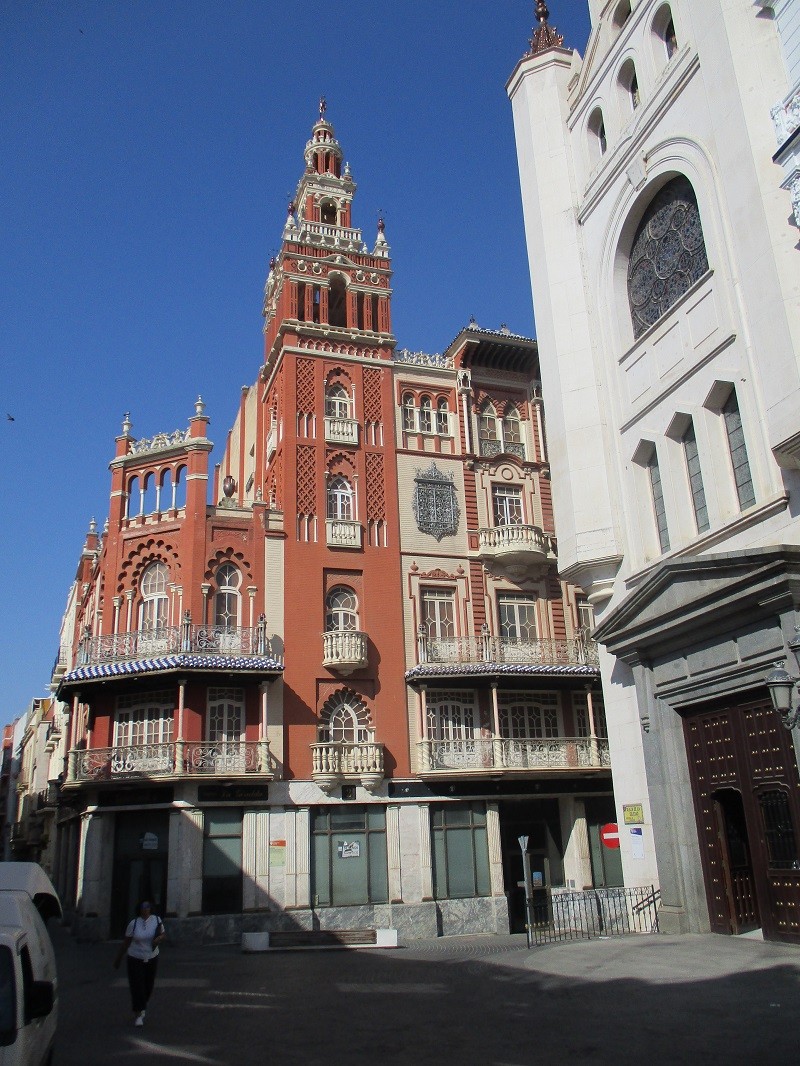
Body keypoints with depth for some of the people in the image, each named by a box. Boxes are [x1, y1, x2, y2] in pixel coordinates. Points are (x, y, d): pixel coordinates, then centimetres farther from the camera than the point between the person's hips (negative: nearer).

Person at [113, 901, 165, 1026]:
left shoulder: (157, 920, -6)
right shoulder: (134, 923, -10)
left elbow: (163, 934, 5)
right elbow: (126, 942, -2)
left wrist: (159, 938, -18)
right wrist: (118, 958, 3)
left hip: (152, 958, 2)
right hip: (135, 959, -2)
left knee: (148, 986, 12)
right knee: (137, 987, -8)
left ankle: (142, 1009, 38)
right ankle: (138, 1015, 4)